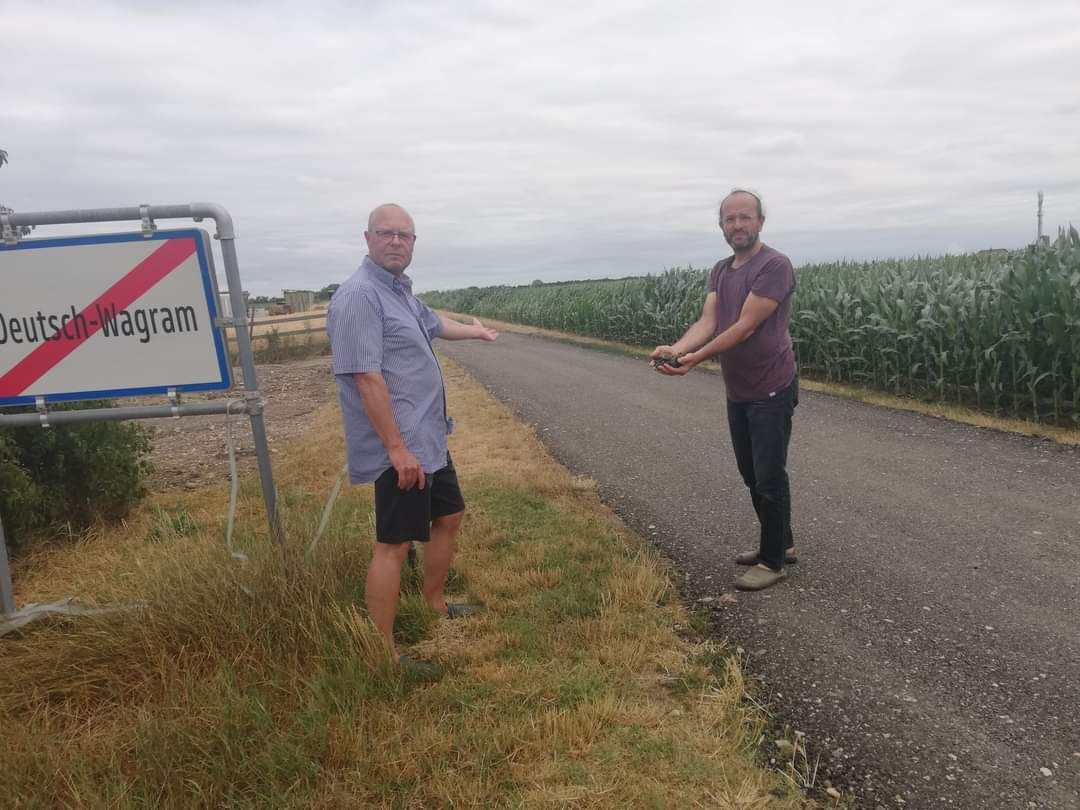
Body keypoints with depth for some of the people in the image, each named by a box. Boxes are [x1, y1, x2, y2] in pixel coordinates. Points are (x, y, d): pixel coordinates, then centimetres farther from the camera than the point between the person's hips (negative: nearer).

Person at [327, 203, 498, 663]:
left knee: (449, 516, 22)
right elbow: (367, 377, -25)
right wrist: (397, 448, -27)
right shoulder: (359, 295, -17)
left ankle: (434, 604, 40)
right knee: (394, 545, -6)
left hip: (428, 440, 10)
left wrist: (475, 331, 54)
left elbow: (433, 324, 36)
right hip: (400, 447, -10)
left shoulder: (400, 290, 13)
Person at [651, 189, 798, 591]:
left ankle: (773, 561, 13)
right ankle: (781, 543, 35)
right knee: (752, 475, 17)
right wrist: (676, 349, -25)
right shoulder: (719, 271, 9)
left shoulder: (775, 265, -16)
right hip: (737, 393, 8)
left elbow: (745, 327, -23)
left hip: (772, 392, -8)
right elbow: (707, 322, -5)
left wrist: (695, 359, -29)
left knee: (769, 478, -1)